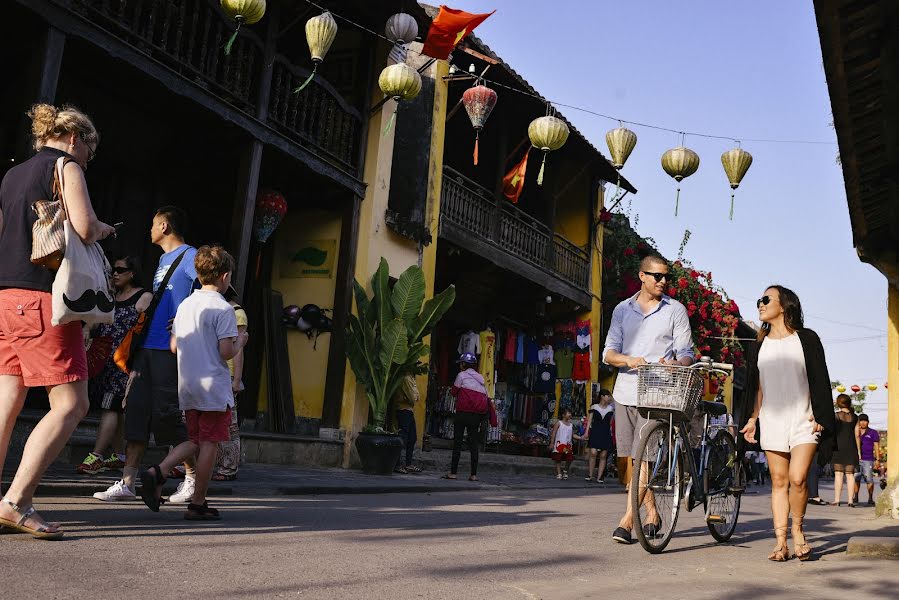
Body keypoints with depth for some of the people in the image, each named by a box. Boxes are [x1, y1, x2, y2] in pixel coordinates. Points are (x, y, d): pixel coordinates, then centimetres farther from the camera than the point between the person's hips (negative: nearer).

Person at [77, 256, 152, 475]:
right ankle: (119, 455, 16)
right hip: (104, 358, 7)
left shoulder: (144, 297, -3)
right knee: (116, 408, 10)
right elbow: (98, 326, 25)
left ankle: (96, 457, -14)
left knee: (110, 407, -12)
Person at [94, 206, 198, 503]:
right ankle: (127, 482, 4)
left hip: (170, 349, -8)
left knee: (168, 415, -6)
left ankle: (192, 479, 6)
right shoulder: (162, 260, 23)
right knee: (136, 410, 2)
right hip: (148, 347, 8)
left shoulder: (190, 256, -4)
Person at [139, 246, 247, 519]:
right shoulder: (223, 308, -11)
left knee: (196, 442, 17)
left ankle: (158, 471, -3)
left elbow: (174, 347, 11)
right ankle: (197, 504, 8)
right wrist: (240, 342, 4)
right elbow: (226, 353, -15)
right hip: (214, 388, -7)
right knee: (209, 444, 3)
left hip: (187, 388, 7)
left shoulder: (185, 305, 10)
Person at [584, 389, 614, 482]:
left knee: (603, 456, -2)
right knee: (593, 453, -15)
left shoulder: (611, 408, 11)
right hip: (595, 433, -2)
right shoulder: (594, 407, 6)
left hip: (606, 434, 2)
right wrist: (586, 431, -4)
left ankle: (599, 477, 3)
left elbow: (611, 422, 14)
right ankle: (590, 475, -4)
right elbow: (590, 420, 6)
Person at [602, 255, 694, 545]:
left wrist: (674, 364, -21)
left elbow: (686, 353, 3)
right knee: (630, 458, 7)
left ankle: (628, 519, -6)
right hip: (625, 391, 3)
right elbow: (609, 352, 6)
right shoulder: (622, 309, 12)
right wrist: (629, 360, -16)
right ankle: (651, 512, 25)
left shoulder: (676, 310, 6)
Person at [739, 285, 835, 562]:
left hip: (803, 420, -3)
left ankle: (798, 531, 7)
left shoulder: (806, 339, 4)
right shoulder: (758, 347, 14)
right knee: (778, 481, 2)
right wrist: (753, 418, 9)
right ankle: (780, 541, 4)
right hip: (772, 422, 3)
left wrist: (820, 417, -6)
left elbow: (820, 380, 1)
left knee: (797, 478, -15)